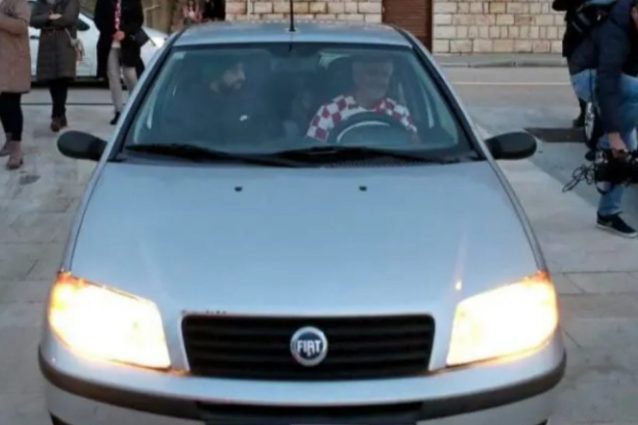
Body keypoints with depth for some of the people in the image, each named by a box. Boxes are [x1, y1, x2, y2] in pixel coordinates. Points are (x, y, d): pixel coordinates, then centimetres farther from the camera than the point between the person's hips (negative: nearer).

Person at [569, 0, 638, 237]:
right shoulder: (616, 33, -33)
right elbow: (606, 84, -38)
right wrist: (613, 132, -41)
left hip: (615, 77, 8)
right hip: (589, 76, -8)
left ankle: (607, 214, 11)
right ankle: (605, 145, -14)